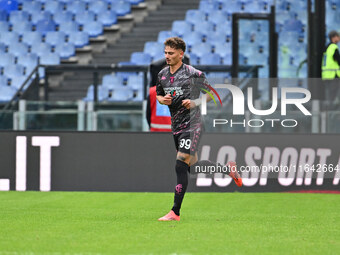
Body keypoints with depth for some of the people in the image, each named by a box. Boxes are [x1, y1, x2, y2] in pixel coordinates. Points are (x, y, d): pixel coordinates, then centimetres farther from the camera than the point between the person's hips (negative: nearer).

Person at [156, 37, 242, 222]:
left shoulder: (193, 74, -9)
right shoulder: (162, 74, 8)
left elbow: (212, 93, 0)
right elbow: (159, 95, 22)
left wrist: (195, 102, -16)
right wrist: (163, 100, -1)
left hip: (191, 125, -7)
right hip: (176, 126, 7)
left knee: (181, 166, -16)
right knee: (193, 167, 14)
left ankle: (175, 212, -14)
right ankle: (227, 168, 39)